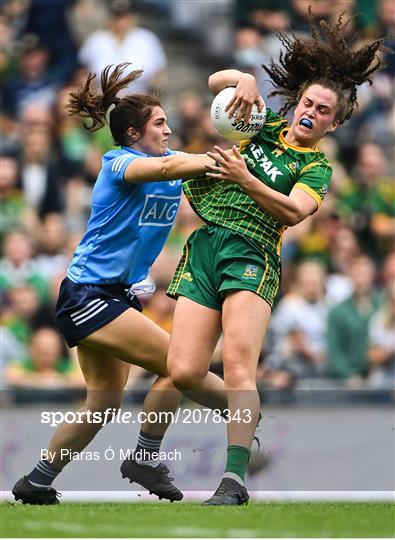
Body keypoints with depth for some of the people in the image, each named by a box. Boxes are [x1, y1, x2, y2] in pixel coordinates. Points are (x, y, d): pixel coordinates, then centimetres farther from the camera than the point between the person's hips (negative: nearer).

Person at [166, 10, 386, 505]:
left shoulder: (316, 166, 8)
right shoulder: (265, 126, 19)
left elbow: (294, 211, -10)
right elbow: (214, 83, 24)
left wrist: (245, 180, -21)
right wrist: (243, 80, 2)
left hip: (251, 252, -4)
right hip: (204, 246, 4)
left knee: (238, 362, -24)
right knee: (183, 372, -8)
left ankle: (234, 480, -30)